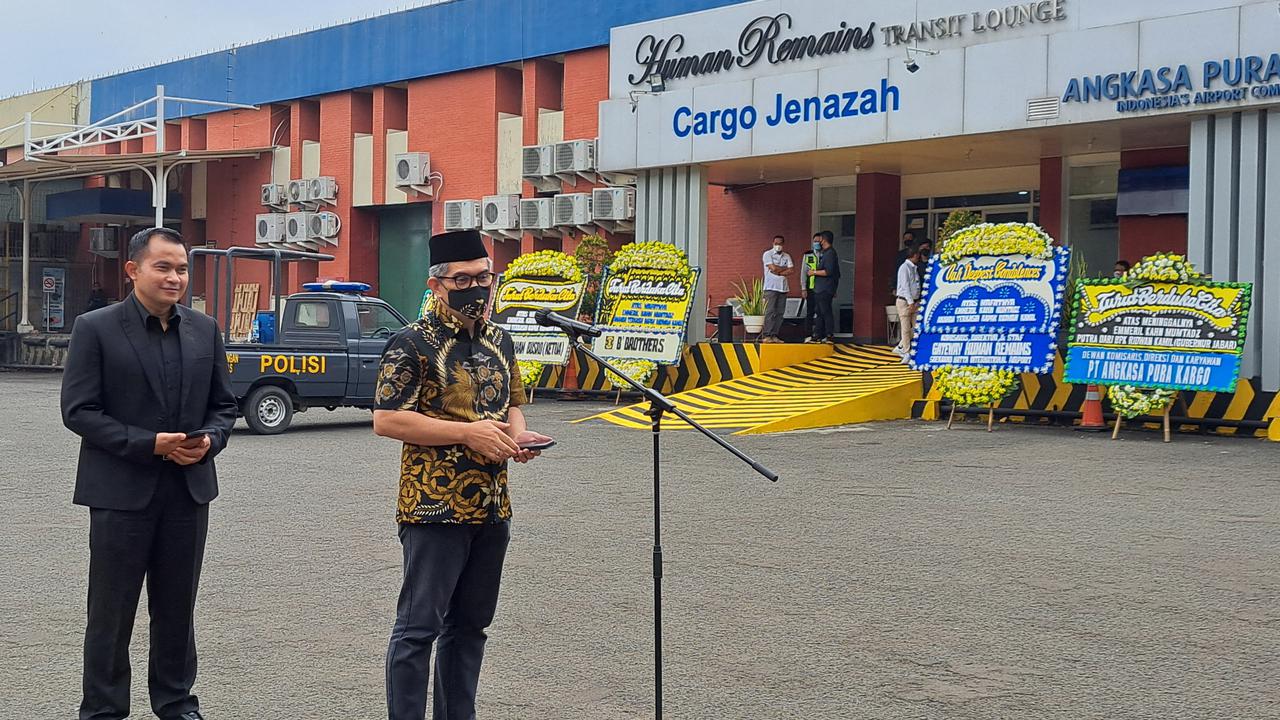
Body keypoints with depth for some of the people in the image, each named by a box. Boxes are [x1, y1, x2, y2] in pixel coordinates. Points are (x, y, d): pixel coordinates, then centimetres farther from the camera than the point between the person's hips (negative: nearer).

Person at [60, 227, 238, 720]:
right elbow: (78, 410, -9)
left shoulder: (205, 330, 8)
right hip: (121, 490, -4)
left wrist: (210, 439, -9)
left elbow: (223, 405, 13)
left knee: (177, 608, 14)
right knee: (111, 611, 5)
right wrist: (149, 444, -18)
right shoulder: (96, 329, -5)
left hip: (188, 490, 4)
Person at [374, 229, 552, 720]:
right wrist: (467, 432, -19)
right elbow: (385, 419, -14)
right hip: (435, 508, -7)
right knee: (419, 626, -2)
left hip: (492, 507, 7)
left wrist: (517, 434, 1)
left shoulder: (499, 341, 13)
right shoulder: (413, 344, -9)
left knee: (470, 624, 14)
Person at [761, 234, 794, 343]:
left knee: (780, 313, 1)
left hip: (783, 288, 5)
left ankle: (774, 335, 4)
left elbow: (792, 271, 3)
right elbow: (773, 268, -12)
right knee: (770, 312, -10)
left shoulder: (787, 256, 15)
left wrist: (779, 272, -9)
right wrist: (785, 268, 2)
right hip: (771, 288, -5)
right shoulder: (768, 254, 1)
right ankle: (766, 336, -11)